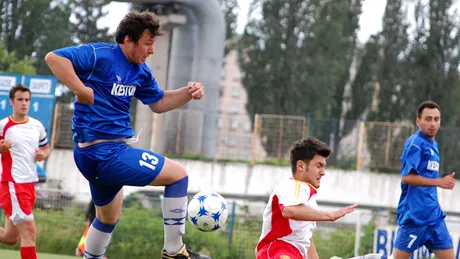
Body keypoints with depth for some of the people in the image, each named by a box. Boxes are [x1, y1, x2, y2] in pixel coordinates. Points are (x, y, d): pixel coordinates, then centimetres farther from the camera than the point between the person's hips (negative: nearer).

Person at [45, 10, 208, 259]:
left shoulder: (141, 71, 11)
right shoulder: (100, 55, -15)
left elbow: (158, 103, 22)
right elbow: (53, 57, -24)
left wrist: (188, 93, 5)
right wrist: (81, 90, -29)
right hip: (104, 153, -10)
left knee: (108, 218, 28)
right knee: (178, 174, -6)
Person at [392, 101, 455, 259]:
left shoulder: (433, 144, 16)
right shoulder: (415, 143, -11)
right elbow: (406, 177, -20)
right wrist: (440, 182, -21)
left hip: (434, 215, 9)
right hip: (415, 214, -9)